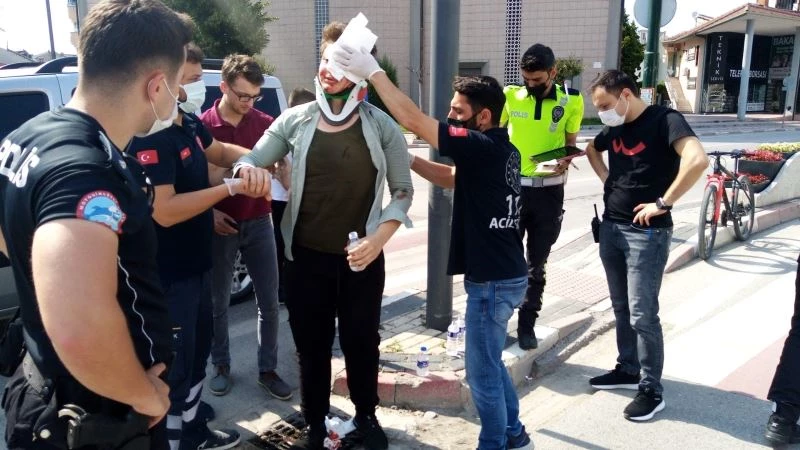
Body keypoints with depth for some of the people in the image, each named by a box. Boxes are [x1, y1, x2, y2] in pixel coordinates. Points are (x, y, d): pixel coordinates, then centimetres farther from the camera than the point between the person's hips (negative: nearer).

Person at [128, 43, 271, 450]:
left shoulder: (189, 123, 5)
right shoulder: (149, 137, -24)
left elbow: (221, 151, 24)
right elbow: (165, 211, -32)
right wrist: (232, 187, -26)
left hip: (194, 266, 10)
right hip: (168, 276, -10)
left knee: (198, 350, 23)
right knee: (174, 366, 3)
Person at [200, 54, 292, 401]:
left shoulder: (265, 124, 1)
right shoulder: (202, 126, -5)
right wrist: (209, 212, -12)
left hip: (258, 223, 2)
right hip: (220, 226, -2)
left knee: (269, 303, 5)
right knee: (218, 304, 11)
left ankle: (267, 371, 20)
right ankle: (221, 367, 29)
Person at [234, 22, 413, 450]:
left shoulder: (381, 125, -5)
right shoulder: (295, 120, -1)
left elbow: (403, 190, -1)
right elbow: (250, 162, 3)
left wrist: (377, 240, -14)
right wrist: (245, 170, -22)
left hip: (362, 258, -1)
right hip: (306, 256, 1)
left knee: (362, 342, 14)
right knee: (311, 345, 13)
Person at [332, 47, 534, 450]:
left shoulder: (483, 147, -20)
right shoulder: (501, 151, 9)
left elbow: (413, 120, -23)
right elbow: (453, 179, 18)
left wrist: (372, 71, -17)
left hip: (492, 281, -10)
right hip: (503, 275, 10)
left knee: (482, 373, 6)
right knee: (490, 365, 24)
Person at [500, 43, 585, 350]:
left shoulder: (571, 101, -3)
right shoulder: (510, 96, -2)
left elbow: (570, 142, 7)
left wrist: (564, 162, -15)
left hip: (549, 191, 0)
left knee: (537, 263, 10)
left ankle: (527, 325, 24)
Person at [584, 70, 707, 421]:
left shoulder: (664, 120, -14)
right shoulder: (614, 128, 9)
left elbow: (697, 160, -30)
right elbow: (591, 149, 31)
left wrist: (662, 203, -24)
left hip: (647, 233, -8)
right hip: (611, 228, 8)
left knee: (643, 315, -3)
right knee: (621, 309, 17)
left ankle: (651, 390, 10)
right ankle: (628, 370, 32)